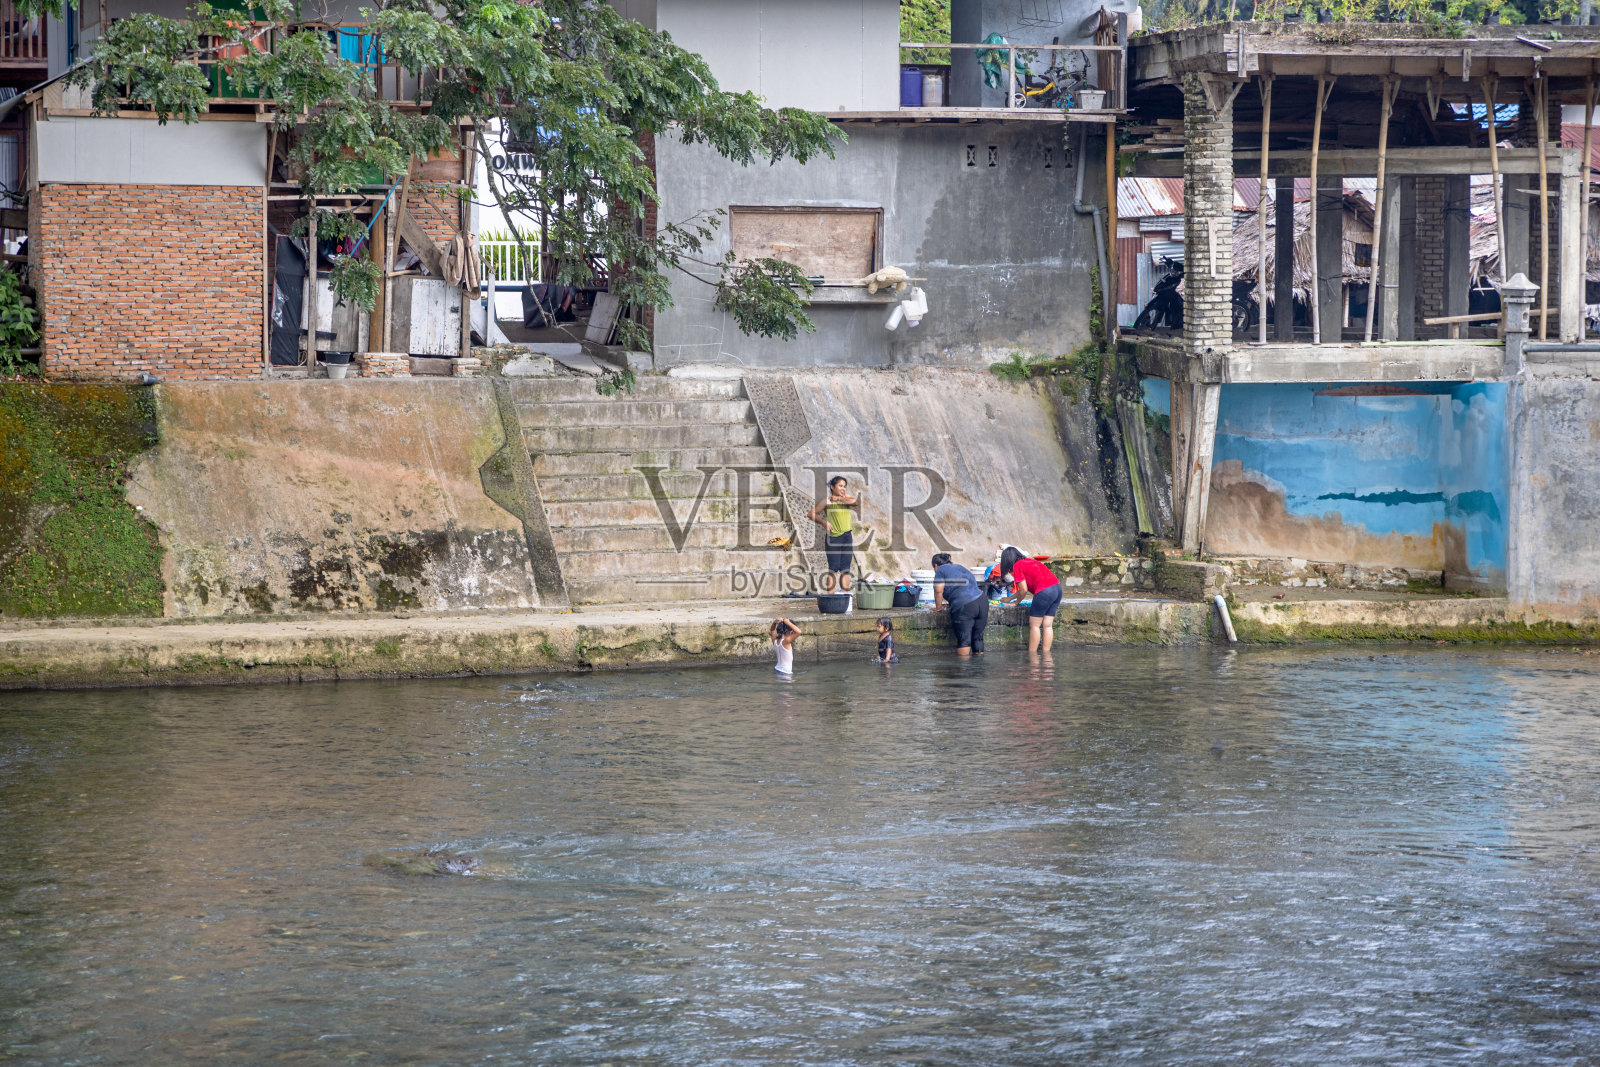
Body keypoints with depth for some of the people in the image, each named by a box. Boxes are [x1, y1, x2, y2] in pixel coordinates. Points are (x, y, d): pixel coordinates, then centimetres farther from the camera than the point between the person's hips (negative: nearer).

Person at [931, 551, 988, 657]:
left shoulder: (941, 570, 7)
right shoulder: (959, 567, 28)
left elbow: (938, 591, -2)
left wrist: (938, 607, 11)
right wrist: (950, 604, 40)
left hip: (964, 607, -7)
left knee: (964, 640, -6)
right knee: (977, 637, 14)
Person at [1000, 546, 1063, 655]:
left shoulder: (1017, 566, 1)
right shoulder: (1029, 561, 26)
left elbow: (1024, 590, -3)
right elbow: (1025, 588, 33)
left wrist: (1016, 602, 14)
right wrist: (1010, 598, 40)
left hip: (1044, 591, -8)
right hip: (1057, 587, 8)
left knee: (1034, 625, 1)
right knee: (1047, 625, 10)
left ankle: (1032, 654, 2)